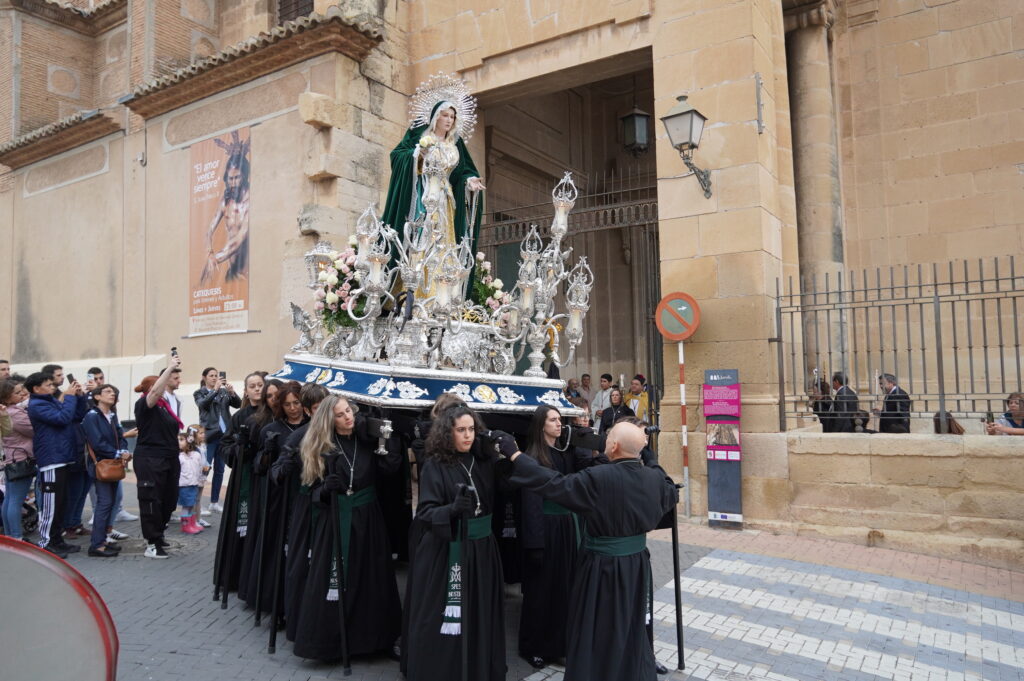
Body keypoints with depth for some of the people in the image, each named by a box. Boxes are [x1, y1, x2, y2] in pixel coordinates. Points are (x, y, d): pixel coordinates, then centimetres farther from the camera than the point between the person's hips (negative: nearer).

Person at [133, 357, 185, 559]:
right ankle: (152, 544, 6)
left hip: (170, 457, 8)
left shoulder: (172, 401, 15)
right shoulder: (145, 404, -9)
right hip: (150, 458, -8)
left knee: (169, 499, 12)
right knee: (151, 500, -2)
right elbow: (155, 391, -32)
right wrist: (170, 367, -34)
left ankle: (157, 534, 30)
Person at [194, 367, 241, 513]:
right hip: (209, 435, -4)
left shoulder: (224, 392, 11)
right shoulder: (199, 393, 4)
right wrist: (215, 389, -24)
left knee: (219, 470, 9)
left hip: (224, 435, 4)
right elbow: (202, 404, -16)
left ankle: (214, 502, 17)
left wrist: (232, 393, -16)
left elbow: (238, 404, 1)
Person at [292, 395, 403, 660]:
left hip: (367, 519, 1)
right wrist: (326, 489, -22)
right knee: (332, 580, -1)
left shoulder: (368, 440, 1)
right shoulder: (321, 447, -1)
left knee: (369, 578, 8)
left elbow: (392, 465, -12)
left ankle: (368, 637, 21)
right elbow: (315, 490, -1)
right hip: (334, 521, -1)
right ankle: (327, 639, 12)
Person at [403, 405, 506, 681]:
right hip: (444, 552, -4)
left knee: (480, 615, 13)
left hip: (481, 549, 4)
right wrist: (453, 508, -33)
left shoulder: (485, 461, 2)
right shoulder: (435, 466, -10)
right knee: (442, 619, 5)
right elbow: (425, 512, -14)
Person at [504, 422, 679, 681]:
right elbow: (672, 494, 15)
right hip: (637, 564, 6)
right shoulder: (654, 477, -7)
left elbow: (553, 484, -23)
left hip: (603, 567, -6)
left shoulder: (598, 478, -25)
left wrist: (514, 453, -18)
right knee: (634, 628, 24)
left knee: (596, 633, 13)